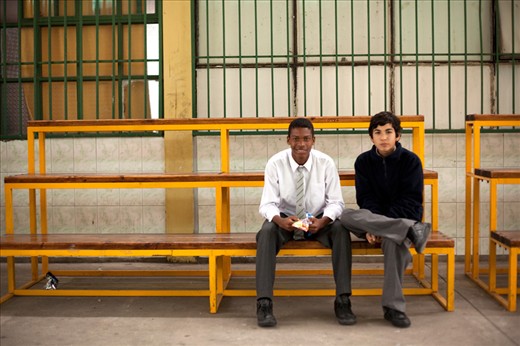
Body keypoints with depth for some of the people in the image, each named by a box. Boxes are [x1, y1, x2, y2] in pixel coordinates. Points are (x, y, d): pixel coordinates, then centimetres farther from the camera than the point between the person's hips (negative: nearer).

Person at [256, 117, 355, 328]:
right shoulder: (275, 163, -13)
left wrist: (322, 221, -33)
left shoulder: (326, 163, -12)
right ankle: (264, 303, -31)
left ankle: (343, 300, -23)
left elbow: (336, 202, -10)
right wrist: (280, 220, -39)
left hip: (318, 220, 1)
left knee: (341, 229, -30)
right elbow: (267, 204, -15)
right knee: (267, 231, -33)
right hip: (285, 218, 0)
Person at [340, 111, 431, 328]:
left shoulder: (410, 161, -3)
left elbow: (409, 201, -10)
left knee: (394, 239, -38)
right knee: (346, 216, -30)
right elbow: (366, 199, -2)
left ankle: (393, 306, -30)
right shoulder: (363, 161, 5)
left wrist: (379, 227, -21)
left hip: (402, 218, -2)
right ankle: (412, 230, -38)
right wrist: (372, 227, -21)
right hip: (372, 219, 3)